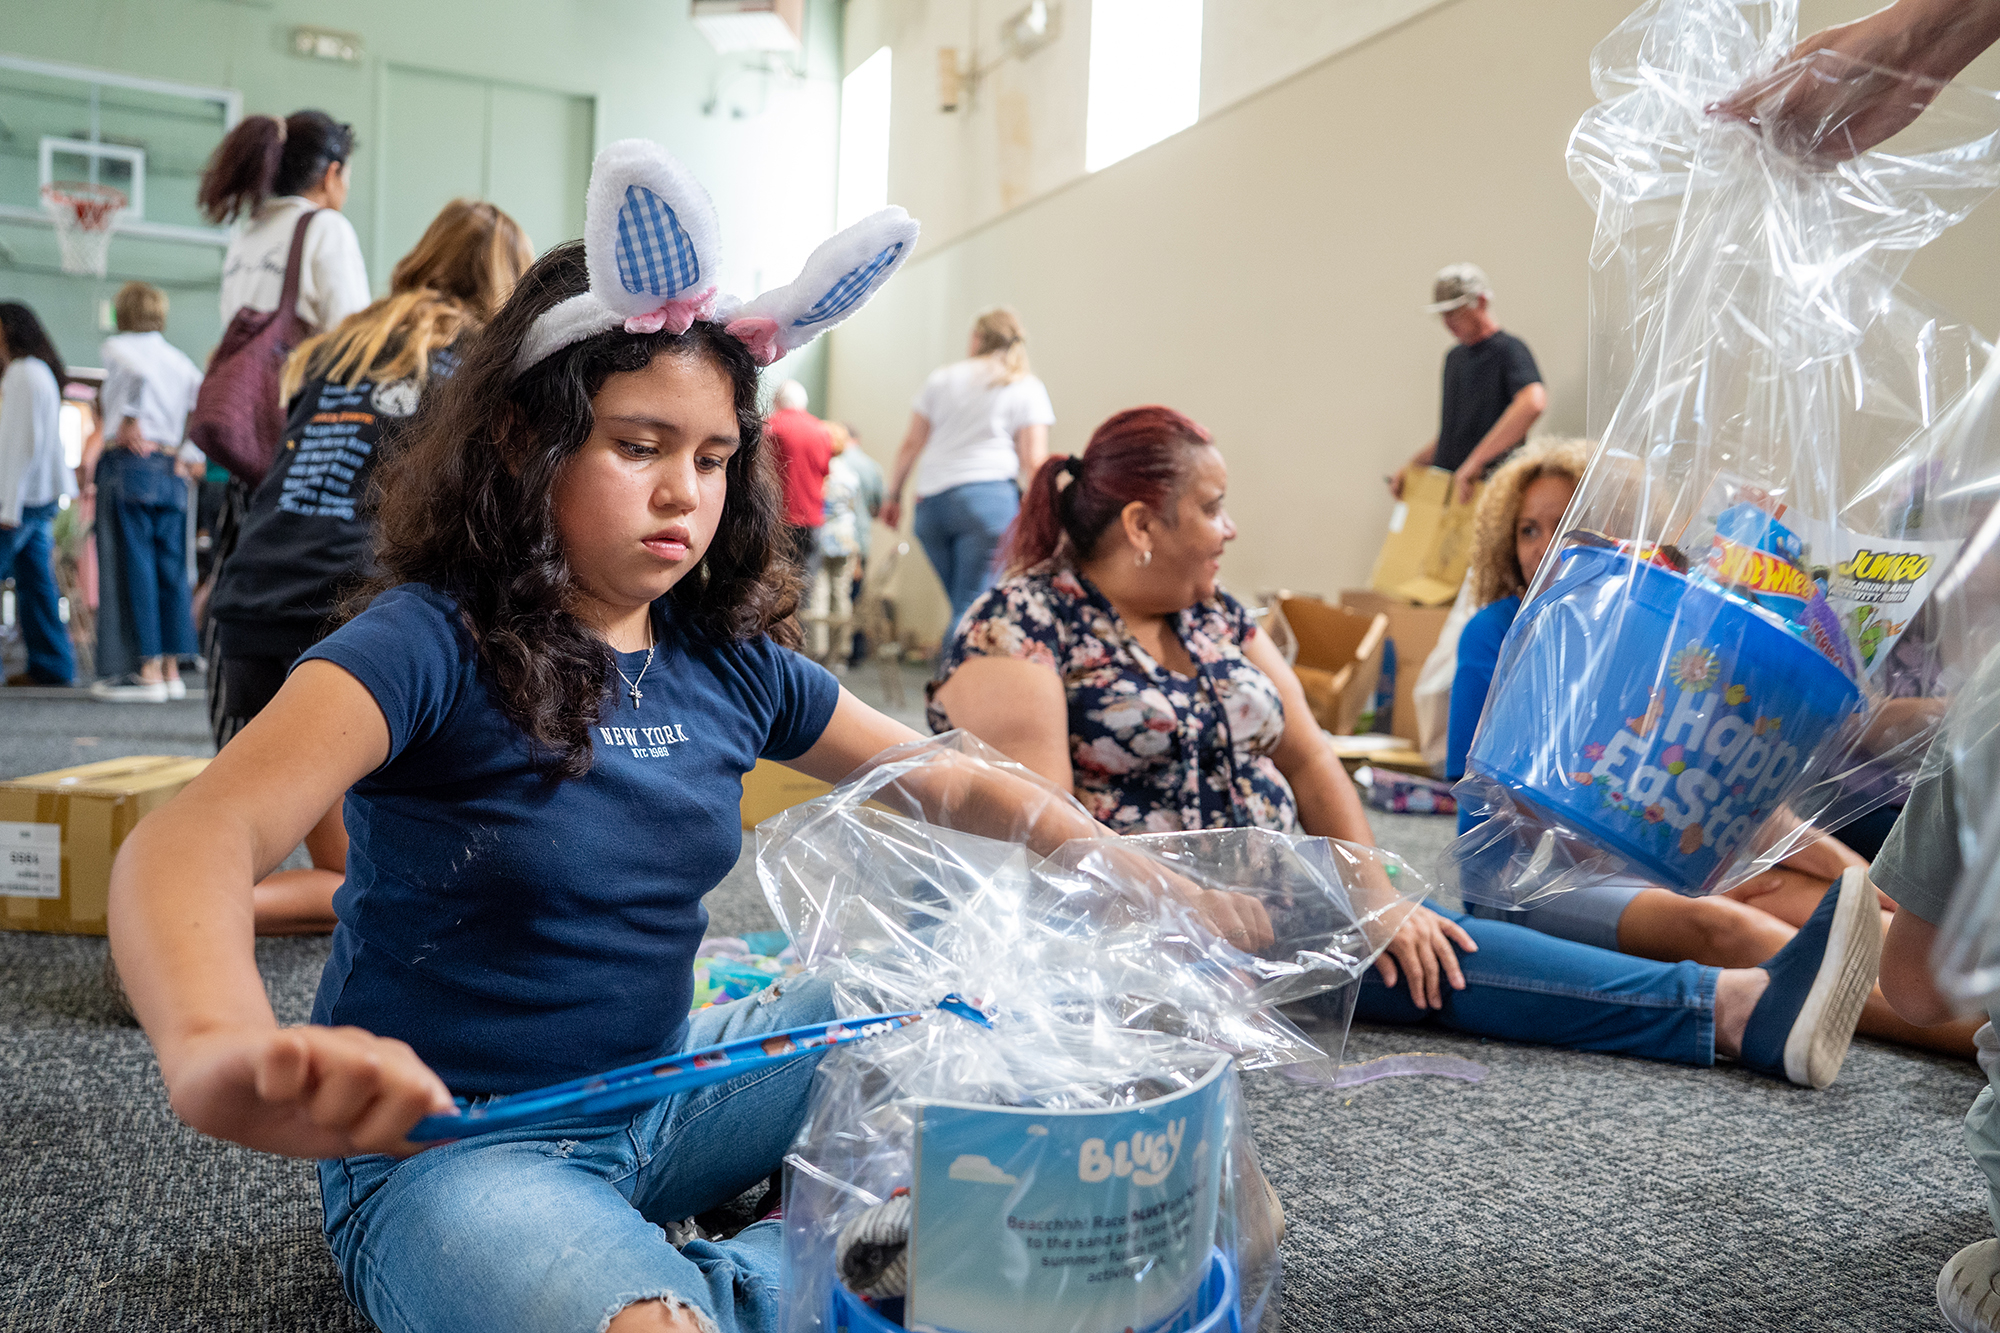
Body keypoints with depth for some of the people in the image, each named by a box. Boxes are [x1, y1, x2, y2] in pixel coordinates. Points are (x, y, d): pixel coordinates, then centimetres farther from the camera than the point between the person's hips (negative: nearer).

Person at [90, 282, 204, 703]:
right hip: (172, 471, 6)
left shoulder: (118, 346, 1)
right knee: (171, 569, 6)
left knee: (133, 564, -5)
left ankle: (148, 671, -7)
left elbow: (139, 369, -21)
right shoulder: (180, 359, 17)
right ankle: (172, 669, 7)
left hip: (129, 463, -6)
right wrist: (185, 454, 10)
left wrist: (129, 421, -11)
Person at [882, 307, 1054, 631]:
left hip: (930, 500, 4)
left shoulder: (941, 377, 15)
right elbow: (1034, 461, -3)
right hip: (988, 495, -4)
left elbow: (911, 444, 14)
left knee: (964, 606, 15)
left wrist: (894, 496, 21)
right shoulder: (1027, 388, 6)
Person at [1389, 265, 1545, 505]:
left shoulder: (1509, 350, -7)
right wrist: (1412, 466, 11)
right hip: (1445, 485, 7)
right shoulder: (1454, 357, 21)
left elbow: (1533, 402, -27)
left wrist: (1476, 461, -30)